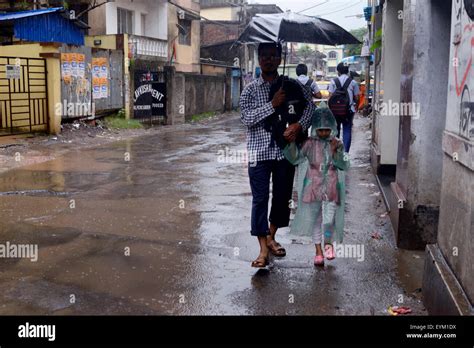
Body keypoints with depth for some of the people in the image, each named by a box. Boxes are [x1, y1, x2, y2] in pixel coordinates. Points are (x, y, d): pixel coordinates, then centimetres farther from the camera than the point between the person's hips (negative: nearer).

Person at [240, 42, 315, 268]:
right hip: (259, 153, -2)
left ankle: (271, 238, 32)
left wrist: (299, 125, -18)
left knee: (282, 197, 11)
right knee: (260, 199, -3)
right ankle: (263, 250, 3)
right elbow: (246, 118, -10)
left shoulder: (291, 86, 7)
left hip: (285, 151, 2)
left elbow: (309, 105, 0)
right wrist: (272, 105, -17)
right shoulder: (250, 90, 2)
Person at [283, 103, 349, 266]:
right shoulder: (310, 143, -2)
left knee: (329, 220, -6)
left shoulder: (337, 144, 0)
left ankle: (328, 243, 24)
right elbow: (295, 159, -5)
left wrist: (335, 152, -19)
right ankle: (318, 250, 25)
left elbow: (344, 166, -4)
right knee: (315, 219, 10)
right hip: (313, 187, 0)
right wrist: (291, 142, -19)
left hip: (331, 188, 0)